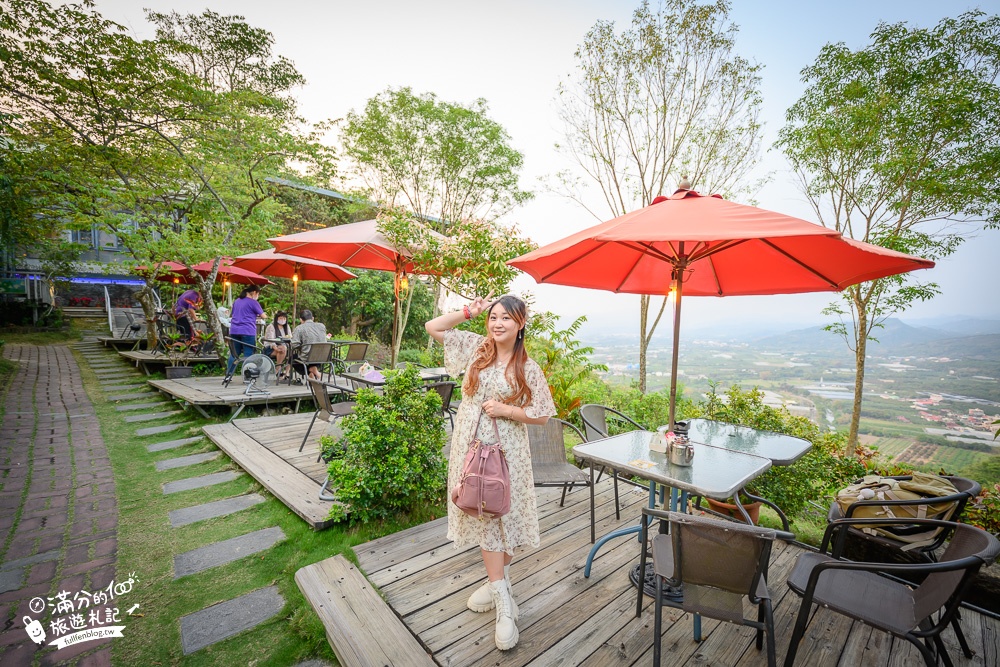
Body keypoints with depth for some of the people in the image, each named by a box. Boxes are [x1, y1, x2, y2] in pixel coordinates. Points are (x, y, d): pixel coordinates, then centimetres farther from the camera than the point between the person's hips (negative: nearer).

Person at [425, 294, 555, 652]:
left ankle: (498, 582, 28)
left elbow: (541, 415, -4)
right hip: (471, 444, 3)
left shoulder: (529, 369, -8)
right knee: (482, 514, 10)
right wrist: (468, 312, -6)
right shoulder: (476, 347, -1)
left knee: (501, 513, 5)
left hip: (505, 450, -2)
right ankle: (503, 599, 26)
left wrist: (506, 410, -16)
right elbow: (432, 327, 1)